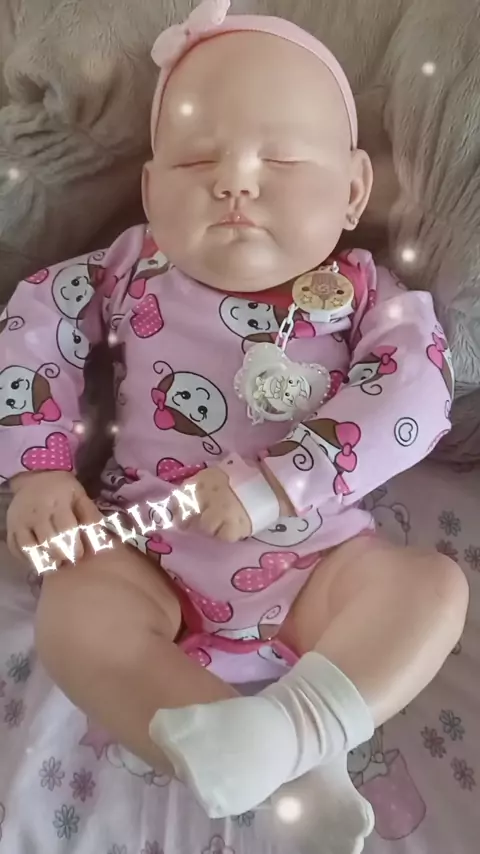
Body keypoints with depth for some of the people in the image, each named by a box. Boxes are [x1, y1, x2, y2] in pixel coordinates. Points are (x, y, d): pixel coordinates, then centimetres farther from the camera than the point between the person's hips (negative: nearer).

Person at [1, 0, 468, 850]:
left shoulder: (361, 292, -3)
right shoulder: (134, 271, 1)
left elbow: (414, 395, -17)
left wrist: (278, 482, -27)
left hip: (314, 561, 0)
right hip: (150, 559, 1)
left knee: (434, 586, -18)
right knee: (72, 614, -25)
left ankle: (300, 723, -33)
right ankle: (282, 766, -30)